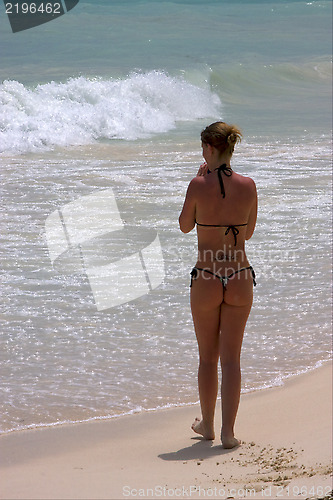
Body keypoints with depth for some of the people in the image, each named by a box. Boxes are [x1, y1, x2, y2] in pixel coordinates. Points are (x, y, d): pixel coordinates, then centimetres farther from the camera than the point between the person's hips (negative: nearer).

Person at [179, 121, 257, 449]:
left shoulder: (199, 185, -12)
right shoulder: (248, 185, -4)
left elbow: (185, 226, 4)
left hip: (206, 280, -2)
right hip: (240, 279, 2)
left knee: (207, 357, 15)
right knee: (231, 358, 8)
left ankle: (207, 424, 28)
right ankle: (228, 432, 5)